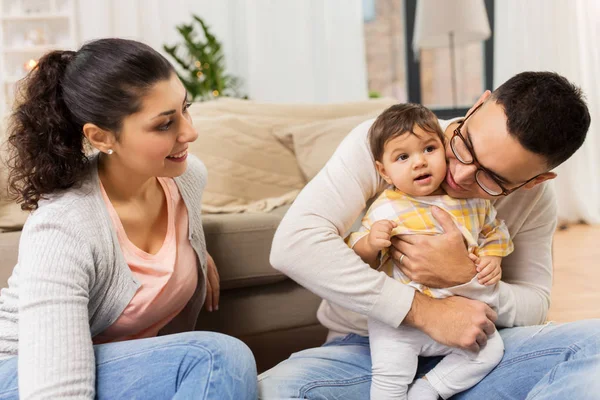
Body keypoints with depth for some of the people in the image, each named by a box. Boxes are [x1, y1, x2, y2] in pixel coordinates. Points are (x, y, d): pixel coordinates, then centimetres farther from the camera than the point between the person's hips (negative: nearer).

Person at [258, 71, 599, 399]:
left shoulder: (535, 197, -4)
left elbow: (535, 307, 1)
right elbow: (293, 243, -27)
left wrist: (467, 278, -22)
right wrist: (423, 311, -29)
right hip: (368, 349, -2)